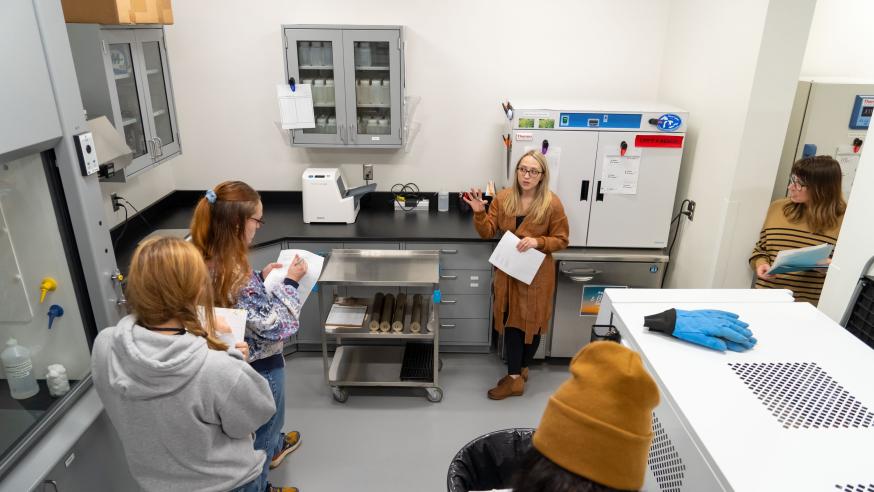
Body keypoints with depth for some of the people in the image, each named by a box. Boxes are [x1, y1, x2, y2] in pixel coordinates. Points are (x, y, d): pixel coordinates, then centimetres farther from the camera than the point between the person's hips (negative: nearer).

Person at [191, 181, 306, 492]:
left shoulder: (207, 260, -11)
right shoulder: (237, 276, -37)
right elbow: (277, 325, -28)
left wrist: (260, 276, 2)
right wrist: (289, 282, -20)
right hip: (258, 365, -9)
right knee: (264, 424, 19)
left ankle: (273, 448, 64)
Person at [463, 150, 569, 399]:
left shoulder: (552, 204, -12)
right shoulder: (503, 198, -3)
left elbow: (561, 240, -5)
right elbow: (487, 232, -2)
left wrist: (538, 242, -22)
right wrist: (479, 212, -19)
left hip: (536, 274, -3)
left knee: (532, 322, 10)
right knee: (511, 321, 9)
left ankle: (520, 369, 30)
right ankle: (515, 377, 22)